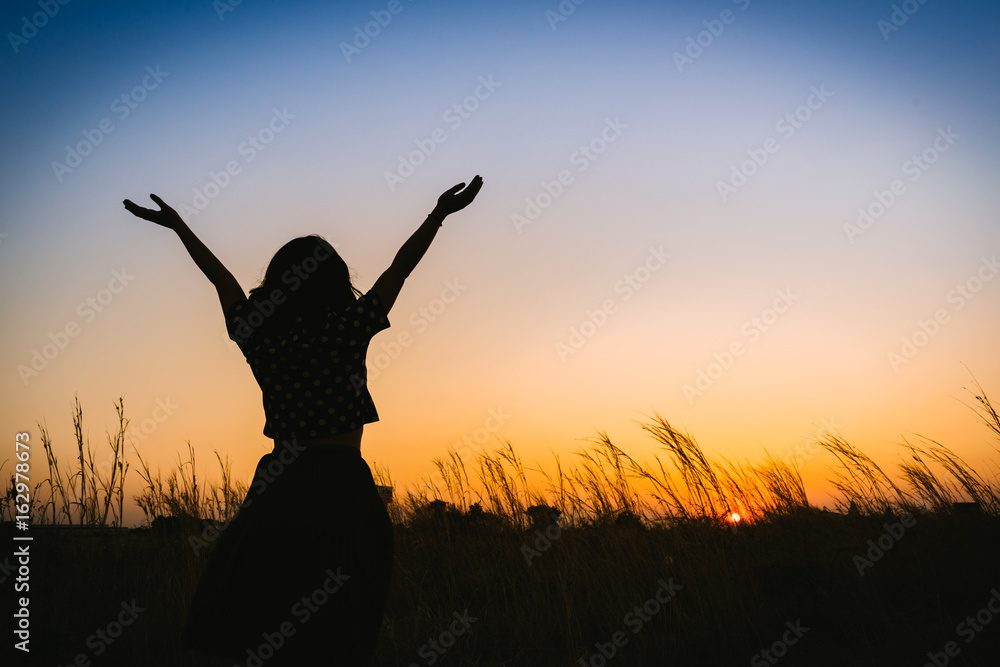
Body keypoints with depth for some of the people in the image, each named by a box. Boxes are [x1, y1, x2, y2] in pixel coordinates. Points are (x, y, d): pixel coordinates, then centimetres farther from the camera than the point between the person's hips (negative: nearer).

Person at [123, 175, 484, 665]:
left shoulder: (261, 339, 3)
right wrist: (439, 215, 9)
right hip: (341, 486, -3)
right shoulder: (347, 332, -5)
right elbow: (398, 270, 1)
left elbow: (223, 280, 17)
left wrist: (178, 226, 31)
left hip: (276, 488, 3)